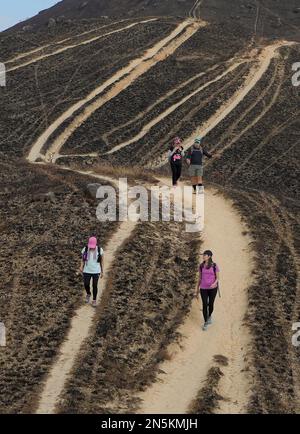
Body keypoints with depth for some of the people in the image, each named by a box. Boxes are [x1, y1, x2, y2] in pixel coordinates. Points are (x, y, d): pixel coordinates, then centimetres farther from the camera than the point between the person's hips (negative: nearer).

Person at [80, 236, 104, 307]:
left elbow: (102, 261, -3)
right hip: (87, 271, 1)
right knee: (86, 285, 0)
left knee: (95, 286, 7)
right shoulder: (85, 250, -11)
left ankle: (94, 300, 28)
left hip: (96, 271, -1)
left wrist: (102, 271, 0)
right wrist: (81, 267, -17)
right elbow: (83, 260, 1)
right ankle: (88, 294, 34)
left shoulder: (100, 250, -14)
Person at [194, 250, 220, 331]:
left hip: (212, 288, -1)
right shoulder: (201, 266, 3)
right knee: (204, 305, -4)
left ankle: (209, 316, 40)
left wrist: (215, 283, -25)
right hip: (203, 288, 1)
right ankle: (206, 323, 9)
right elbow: (200, 278, 9)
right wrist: (197, 290, 10)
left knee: (210, 305, 8)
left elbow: (218, 278, -3)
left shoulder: (215, 266, -6)